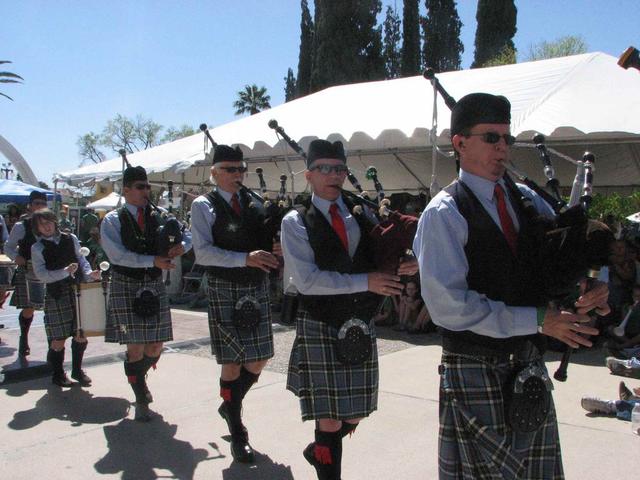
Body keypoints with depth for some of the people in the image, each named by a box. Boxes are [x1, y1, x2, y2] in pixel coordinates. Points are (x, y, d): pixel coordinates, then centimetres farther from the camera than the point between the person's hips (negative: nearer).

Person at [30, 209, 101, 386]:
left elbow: (81, 259, 13)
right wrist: (65, 272, -21)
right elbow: (41, 274, -10)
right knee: (59, 339, 2)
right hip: (56, 296, -3)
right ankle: (58, 374, 21)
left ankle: (77, 370, 27)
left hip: (78, 291, 3)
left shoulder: (70, 239, 7)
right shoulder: (38, 248, -2)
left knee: (81, 335, 8)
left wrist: (89, 273, -5)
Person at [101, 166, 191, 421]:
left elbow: (187, 234, 10)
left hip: (155, 287, 4)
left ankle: (139, 378, 40)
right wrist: (153, 261, -22)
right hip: (126, 287, -4)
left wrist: (182, 245, -13)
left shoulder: (158, 216, 8)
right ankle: (141, 401, 15)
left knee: (156, 346, 8)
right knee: (136, 346, -1)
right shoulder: (113, 220, -4)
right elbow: (118, 256, -16)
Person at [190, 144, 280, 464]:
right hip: (225, 290, -5)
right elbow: (203, 252, -14)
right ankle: (237, 433, 19)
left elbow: (266, 242, 15)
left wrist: (276, 251, -9)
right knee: (232, 362, 2)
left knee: (258, 360, 9)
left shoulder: (253, 203, 11)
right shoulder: (203, 205, -3)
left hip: (258, 288, 5)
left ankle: (231, 406, 36)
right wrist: (246, 259, -25)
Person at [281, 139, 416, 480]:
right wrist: (365, 281, -20)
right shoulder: (296, 222, -4)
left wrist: (410, 265, -11)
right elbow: (306, 280, -16)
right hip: (320, 329, -5)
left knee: (355, 416, 15)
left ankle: (317, 451, 43)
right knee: (330, 419, -1)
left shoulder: (363, 215, 10)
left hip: (361, 329, 5)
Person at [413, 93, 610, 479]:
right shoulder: (444, 214, -12)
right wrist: (538, 320, -20)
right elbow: (448, 305, -21)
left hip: (529, 369, 6)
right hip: (476, 371, -6)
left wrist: (597, 286, -11)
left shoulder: (525, 199, 9)